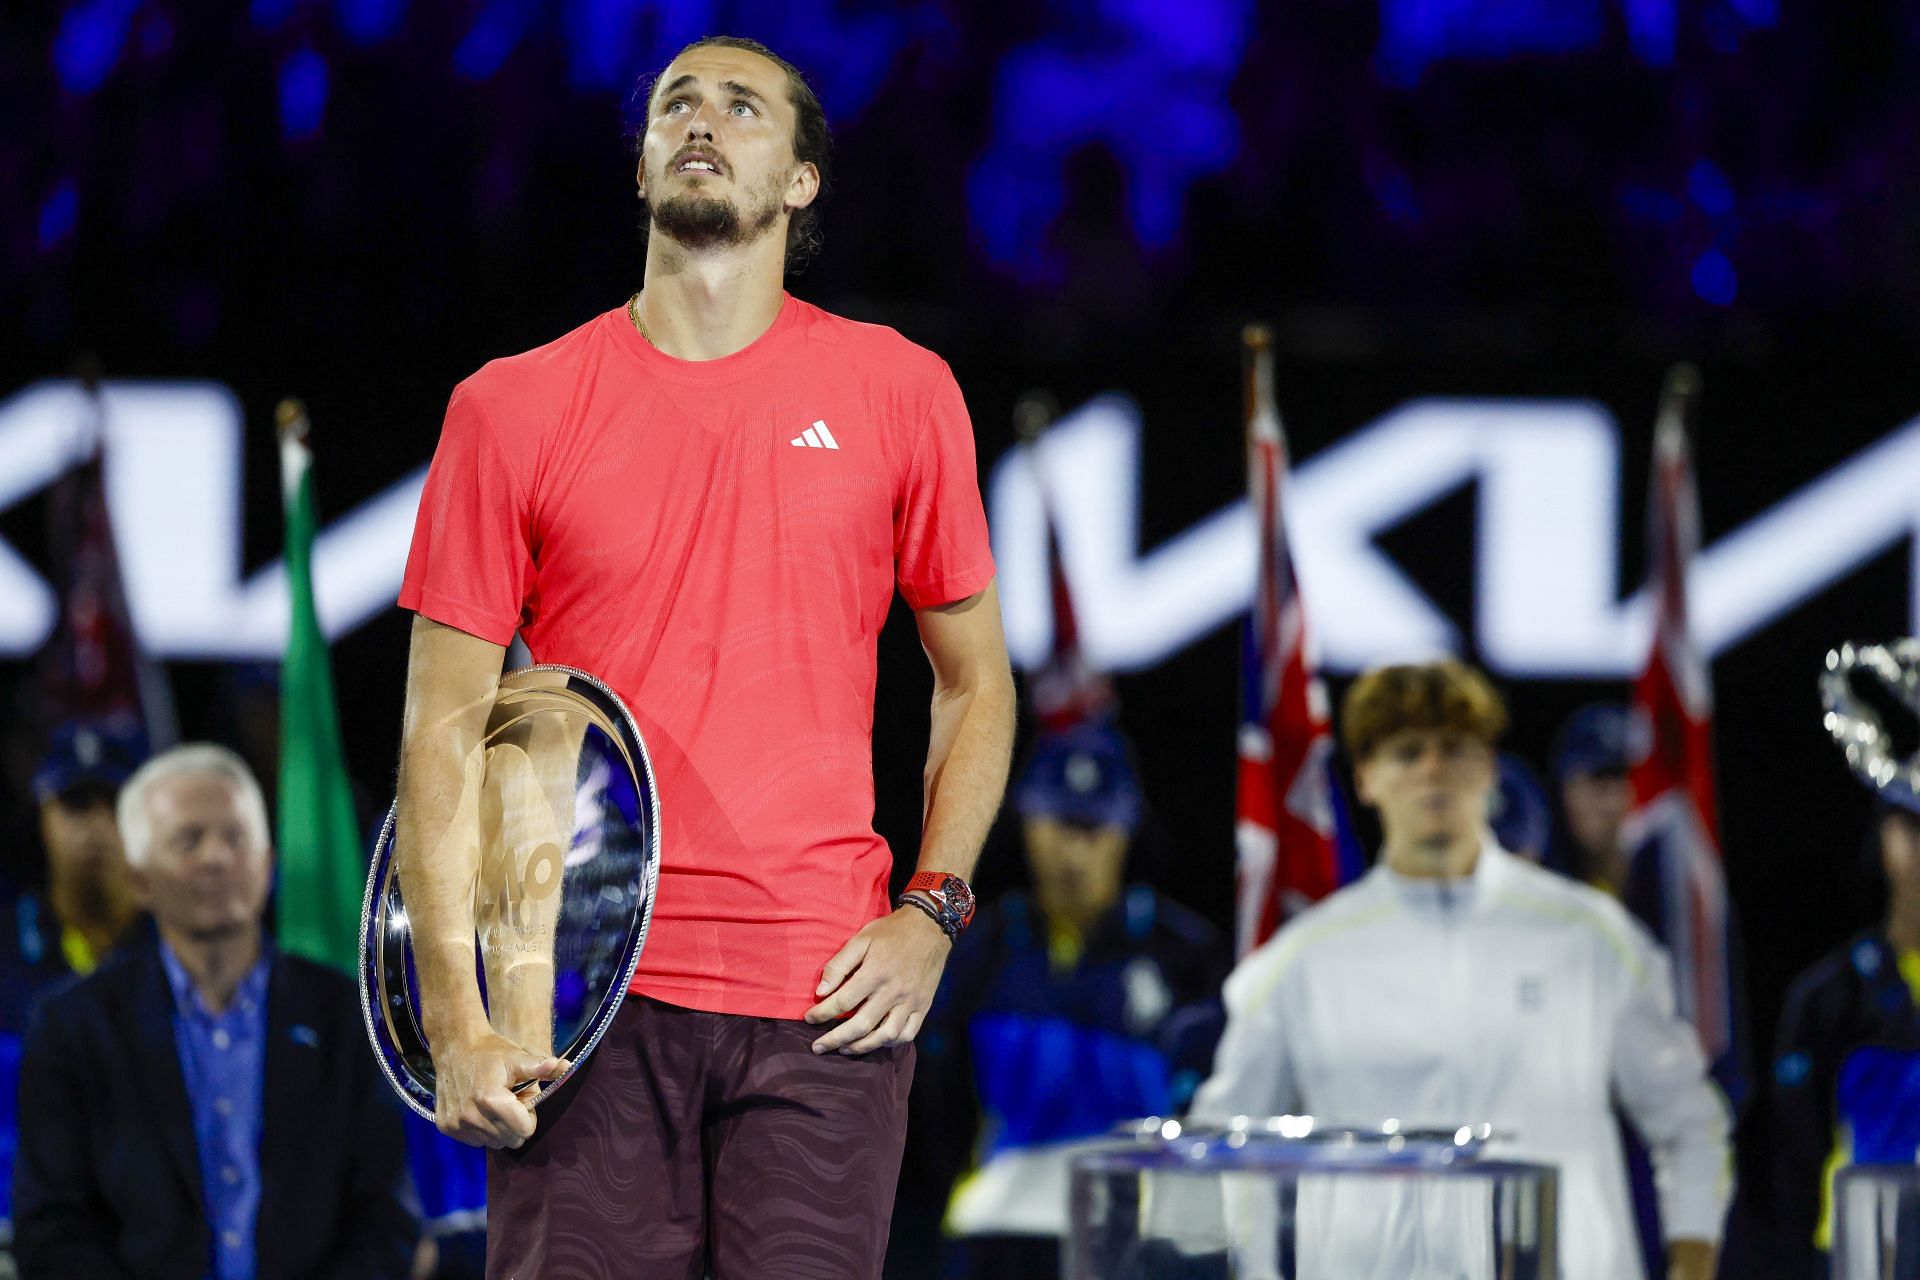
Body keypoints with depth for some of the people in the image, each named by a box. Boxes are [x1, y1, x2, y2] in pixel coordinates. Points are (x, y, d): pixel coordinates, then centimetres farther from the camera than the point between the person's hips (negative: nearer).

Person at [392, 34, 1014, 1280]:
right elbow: (447, 724, 4)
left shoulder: (902, 393, 8)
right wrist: (455, 1013, -4)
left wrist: (932, 910, 2)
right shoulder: (513, 409, 5)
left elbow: (976, 680, 16)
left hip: (825, 1004, 1)